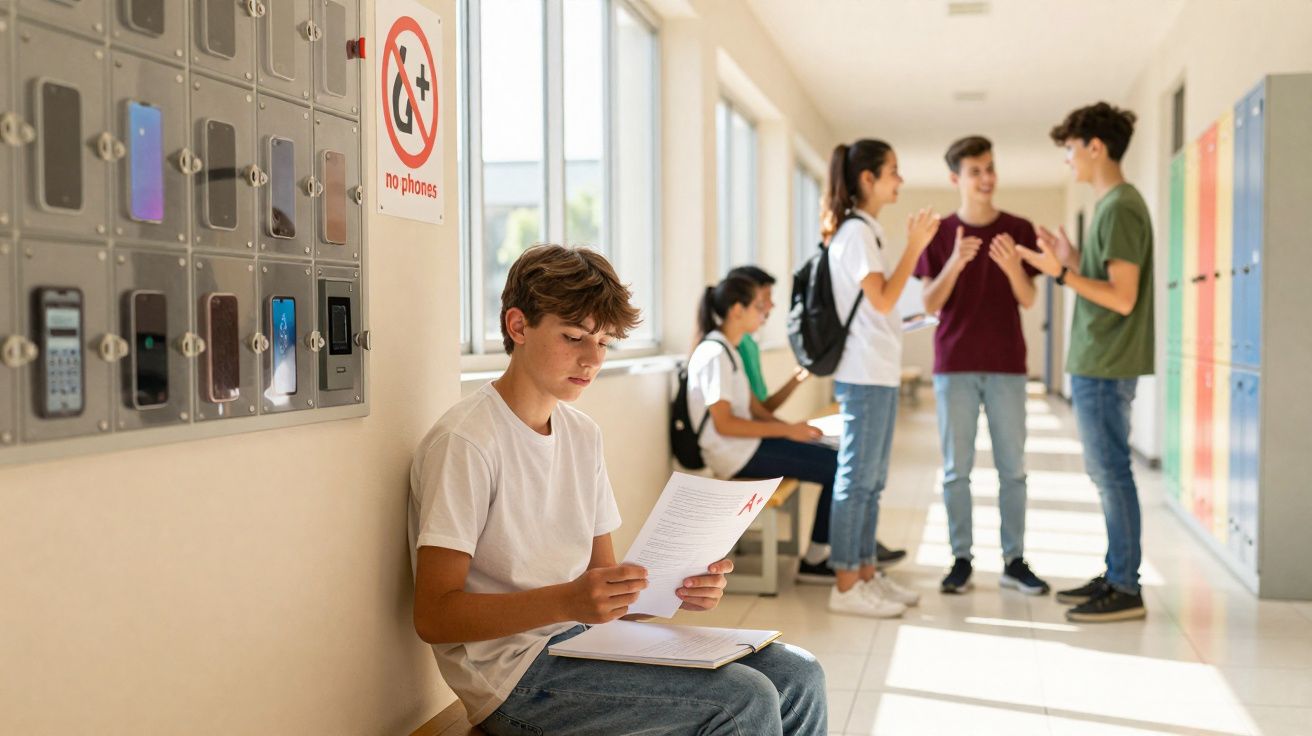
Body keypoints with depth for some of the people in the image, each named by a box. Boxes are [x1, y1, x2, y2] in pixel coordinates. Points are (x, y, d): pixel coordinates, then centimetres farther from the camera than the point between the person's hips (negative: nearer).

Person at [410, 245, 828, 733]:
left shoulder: (583, 434, 11)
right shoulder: (465, 442, -15)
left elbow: (603, 581, 12)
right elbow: (434, 616, -18)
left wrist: (678, 589, -8)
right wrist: (567, 601, -30)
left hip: (585, 639, 8)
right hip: (516, 675, -8)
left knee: (796, 676, -1)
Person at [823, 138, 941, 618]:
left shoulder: (865, 230, 17)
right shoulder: (855, 231, -11)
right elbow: (882, 300, -19)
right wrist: (915, 246, -14)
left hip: (879, 373, 10)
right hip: (865, 375, -10)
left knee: (871, 480, 13)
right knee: (857, 479, -5)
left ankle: (865, 574, 21)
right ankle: (845, 586, 1)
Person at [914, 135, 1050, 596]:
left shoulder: (1019, 230, 5)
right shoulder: (939, 234, 3)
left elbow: (1028, 300, 1)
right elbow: (930, 303, -2)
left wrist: (1013, 267, -19)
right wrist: (954, 264, -19)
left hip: (1007, 366, 1)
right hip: (954, 366, -1)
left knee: (1012, 468, 5)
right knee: (956, 469, 3)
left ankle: (1014, 561, 15)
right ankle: (961, 559, 13)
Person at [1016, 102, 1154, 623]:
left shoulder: (1120, 207, -14)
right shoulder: (1113, 205, 16)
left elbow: (1123, 297, -19)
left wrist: (1062, 273, -21)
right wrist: (1072, 260, 13)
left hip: (1106, 367, -10)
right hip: (1096, 363, 10)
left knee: (1111, 472, -4)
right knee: (1105, 472, 14)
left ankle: (1126, 590, 4)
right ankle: (1115, 576, 22)